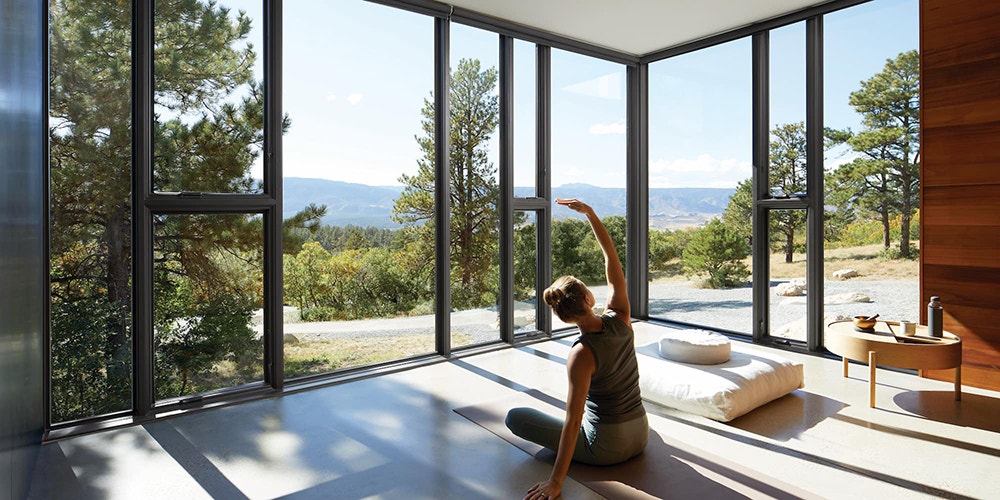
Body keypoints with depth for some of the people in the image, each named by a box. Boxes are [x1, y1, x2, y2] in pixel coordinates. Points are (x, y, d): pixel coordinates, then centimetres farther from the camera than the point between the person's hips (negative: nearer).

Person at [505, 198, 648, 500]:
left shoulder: (582, 354, -27)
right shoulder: (619, 319, -15)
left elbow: (573, 420, -27)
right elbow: (612, 258, -7)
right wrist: (590, 213, -7)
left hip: (606, 448, -6)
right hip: (640, 437, 7)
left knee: (514, 416, 2)